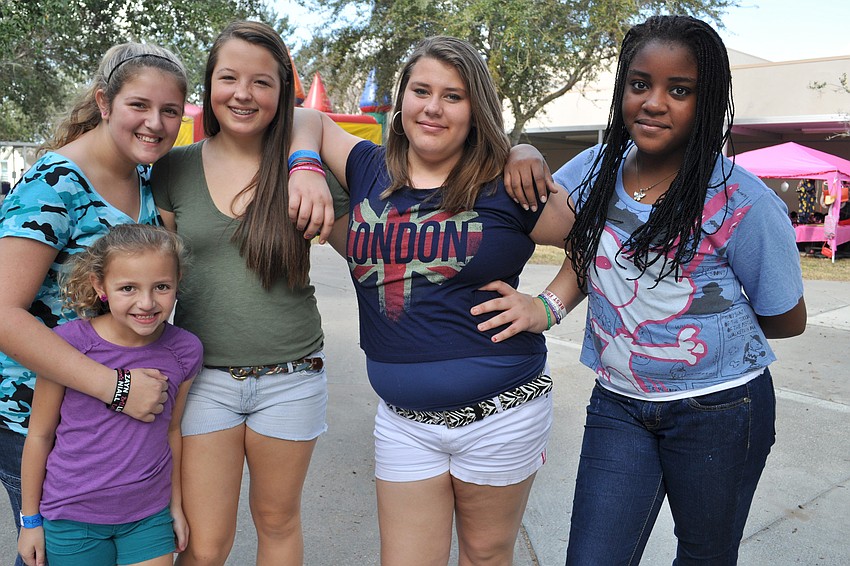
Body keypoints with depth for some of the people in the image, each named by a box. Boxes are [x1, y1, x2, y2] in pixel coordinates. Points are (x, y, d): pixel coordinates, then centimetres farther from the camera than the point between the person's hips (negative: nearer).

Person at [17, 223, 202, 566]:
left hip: (150, 515, 2)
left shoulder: (185, 350, -9)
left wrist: (175, 505, 12)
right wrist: (30, 518, 2)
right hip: (72, 517, -2)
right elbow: (40, 435, -6)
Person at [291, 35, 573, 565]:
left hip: (501, 414, -2)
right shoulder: (370, 170, 2)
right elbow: (313, 121, 16)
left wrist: (549, 307, -5)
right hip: (404, 417, 3)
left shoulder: (506, 189, -7)